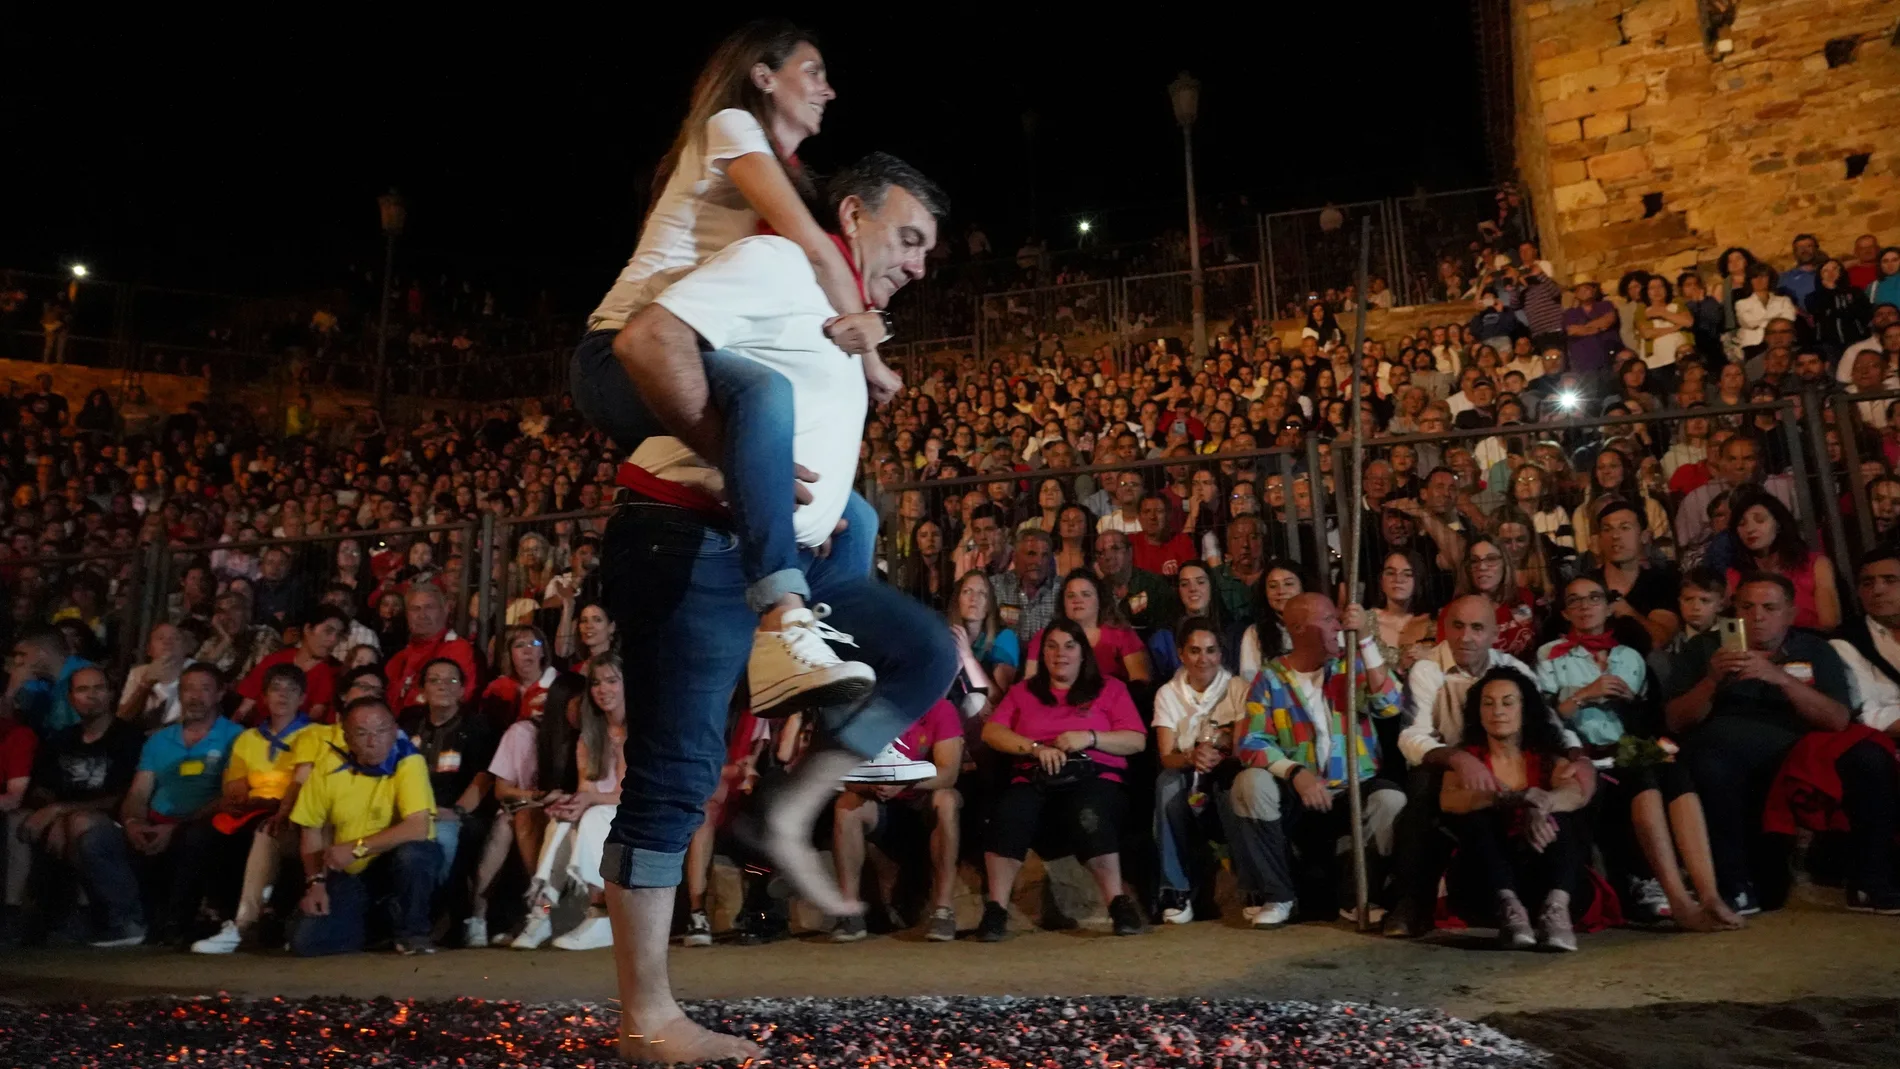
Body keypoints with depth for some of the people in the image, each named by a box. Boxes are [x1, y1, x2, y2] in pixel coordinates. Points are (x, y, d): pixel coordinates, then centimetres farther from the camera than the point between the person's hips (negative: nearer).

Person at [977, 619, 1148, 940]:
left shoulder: (1110, 688, 20)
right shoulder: (1023, 691, 25)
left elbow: (1137, 741, 9)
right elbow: (991, 732, 11)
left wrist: (1090, 738, -7)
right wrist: (1035, 748, -6)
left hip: (1094, 777, -1)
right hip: (1034, 779, 2)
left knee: (1089, 815, -38)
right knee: (1007, 815, -33)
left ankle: (1119, 904, -27)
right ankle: (996, 911, -27)